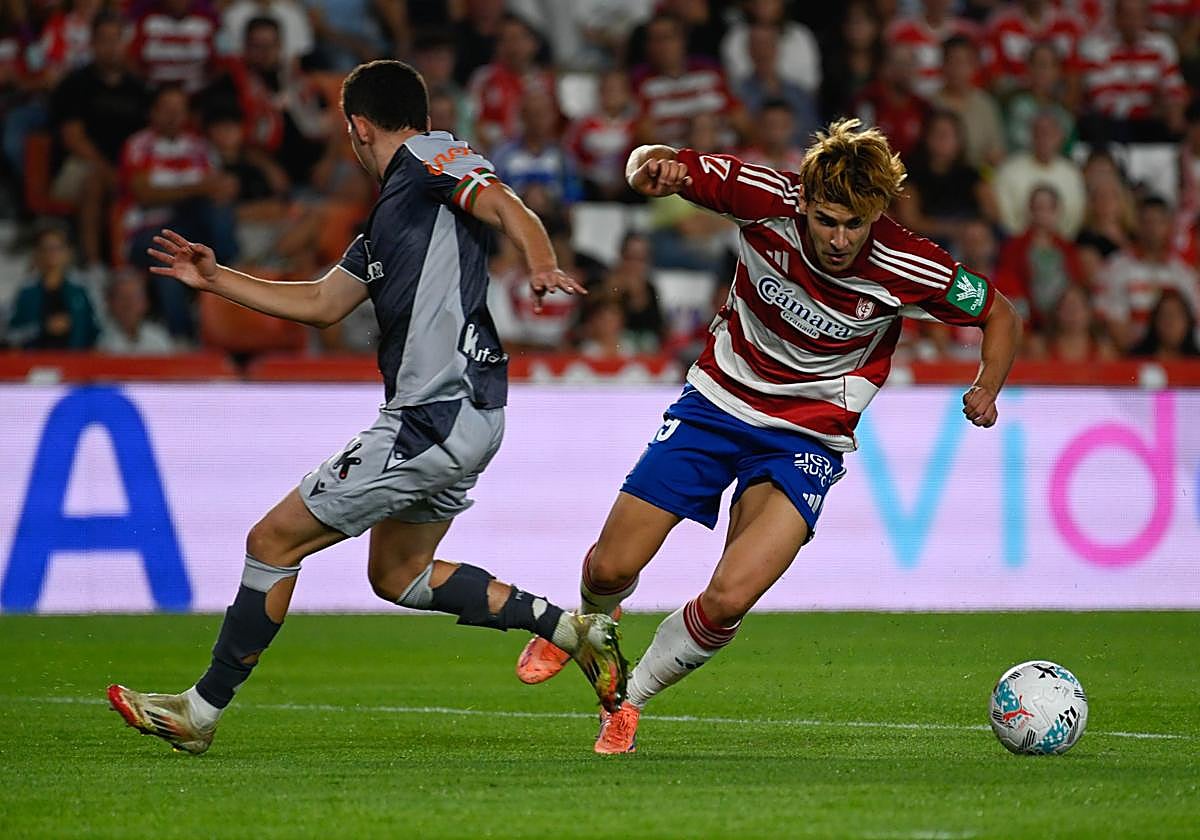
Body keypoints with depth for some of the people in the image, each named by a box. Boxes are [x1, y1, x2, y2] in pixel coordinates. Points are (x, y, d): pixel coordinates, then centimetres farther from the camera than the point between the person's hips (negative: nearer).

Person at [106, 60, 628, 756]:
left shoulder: (431, 156, -4)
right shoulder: (395, 209, 23)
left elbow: (507, 208, -20)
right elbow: (323, 304, 29)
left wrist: (541, 265, -40)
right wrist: (215, 280, 26)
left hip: (436, 419, -10)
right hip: (464, 417, 10)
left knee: (274, 541, -2)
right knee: (397, 574, 22)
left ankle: (201, 710, 5)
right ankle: (569, 627, 16)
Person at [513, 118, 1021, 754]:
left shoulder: (908, 269, -22)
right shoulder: (769, 201, -21)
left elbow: (1000, 316, -3)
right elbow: (653, 165, -12)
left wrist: (986, 391, -20)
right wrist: (652, 169, -35)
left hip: (806, 441, -2)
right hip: (717, 402, 2)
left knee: (728, 600, -20)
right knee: (612, 568, 3)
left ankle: (629, 699, 8)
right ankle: (589, 624, 42)